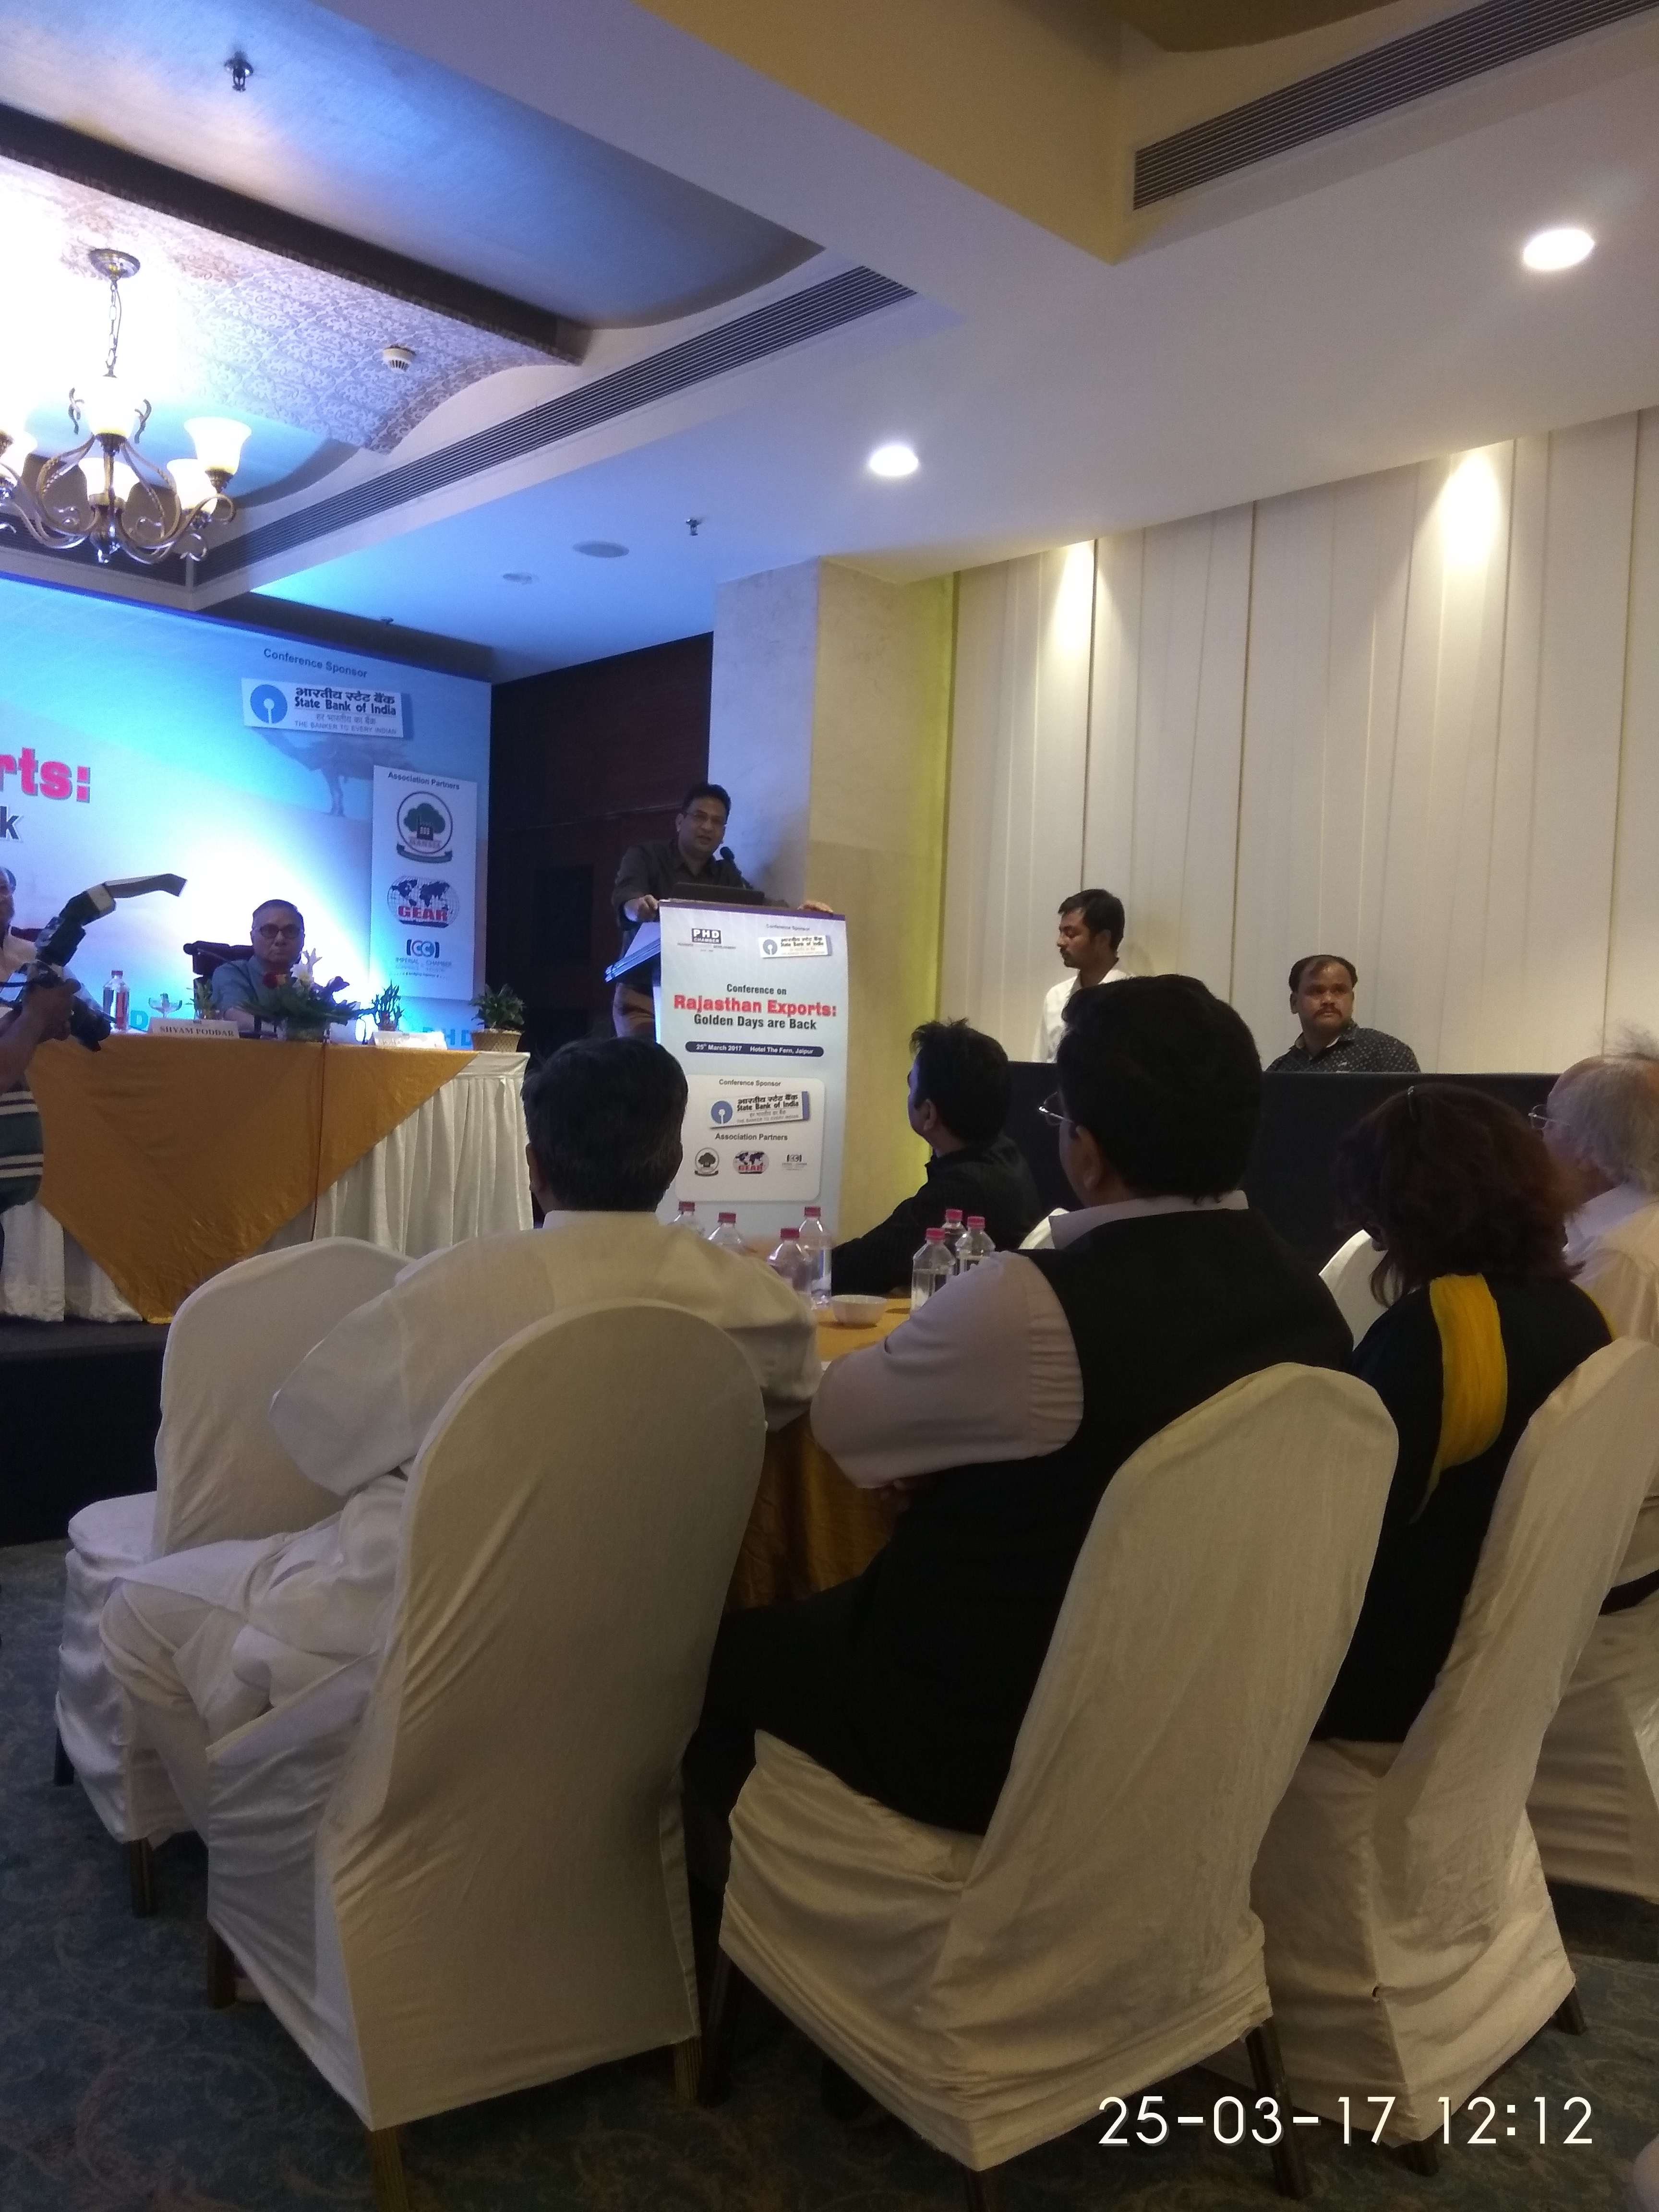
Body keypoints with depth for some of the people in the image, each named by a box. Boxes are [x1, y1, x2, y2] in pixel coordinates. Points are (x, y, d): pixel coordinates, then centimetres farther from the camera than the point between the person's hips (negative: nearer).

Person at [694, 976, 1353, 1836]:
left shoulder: (1030, 1304, -31)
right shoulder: (1302, 1293, -7)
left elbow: (837, 1414, -13)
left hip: (993, 1740, -7)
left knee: (727, 1651, 15)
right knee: (819, 1617, 26)